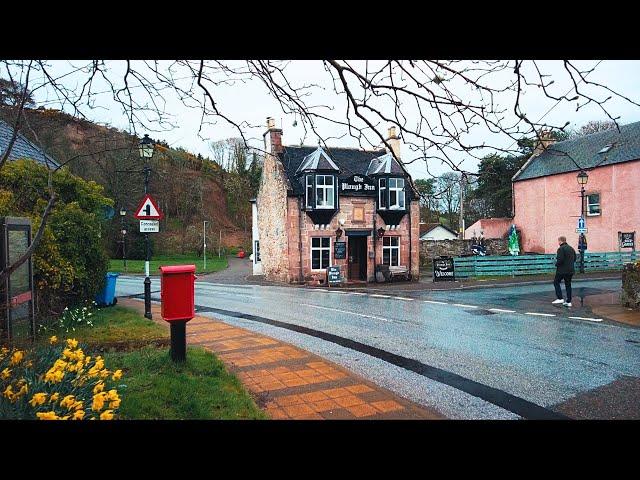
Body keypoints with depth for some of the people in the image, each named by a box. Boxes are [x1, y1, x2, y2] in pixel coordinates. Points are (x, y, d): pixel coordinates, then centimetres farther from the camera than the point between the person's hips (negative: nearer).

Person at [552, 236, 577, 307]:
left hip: (562, 270, -8)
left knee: (556, 282, 6)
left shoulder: (561, 249, -16)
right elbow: (574, 259, 18)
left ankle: (560, 298, -3)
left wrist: (556, 264, -5)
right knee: (568, 285, 11)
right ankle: (568, 302, 13)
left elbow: (560, 260, -22)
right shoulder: (571, 248, 12)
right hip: (570, 270, 8)